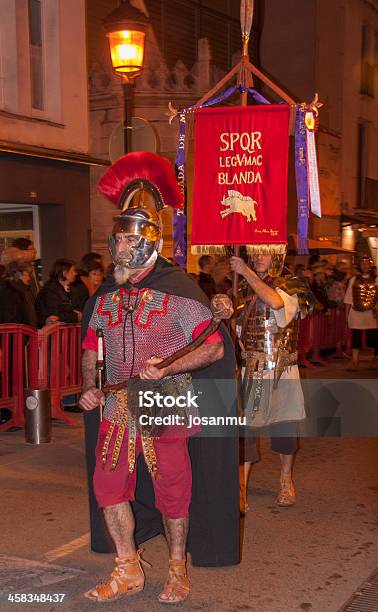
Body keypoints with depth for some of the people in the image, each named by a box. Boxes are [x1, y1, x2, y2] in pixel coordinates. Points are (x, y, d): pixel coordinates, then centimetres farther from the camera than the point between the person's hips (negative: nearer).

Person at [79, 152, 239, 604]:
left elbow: (215, 347, -14)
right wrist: (88, 388, 0)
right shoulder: (106, 295, 8)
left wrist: (167, 368, -24)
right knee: (108, 487, 5)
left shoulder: (177, 290, -10)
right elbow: (92, 348, 18)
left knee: (172, 494, 5)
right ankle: (128, 571, 23)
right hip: (116, 410, 5)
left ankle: (177, 571, 27)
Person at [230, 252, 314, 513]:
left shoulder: (289, 287, -3)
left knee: (285, 426, 10)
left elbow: (275, 302, -29)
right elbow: (236, 328, 17)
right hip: (249, 370, 2)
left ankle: (286, 481, 31)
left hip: (282, 371, -2)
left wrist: (247, 272, -24)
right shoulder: (245, 289, 9)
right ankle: (241, 488, 2)